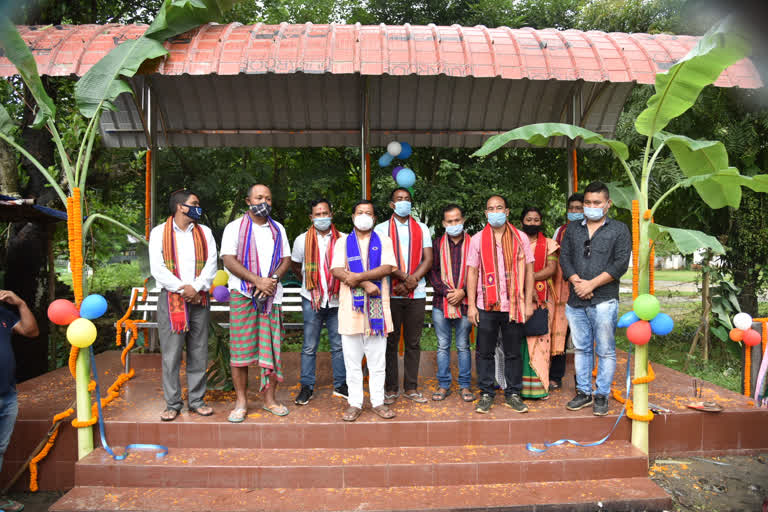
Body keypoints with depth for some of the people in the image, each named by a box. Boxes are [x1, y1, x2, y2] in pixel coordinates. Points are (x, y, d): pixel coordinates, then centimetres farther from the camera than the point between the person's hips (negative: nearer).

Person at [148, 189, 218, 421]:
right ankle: (172, 403, 9)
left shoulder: (204, 232, 13)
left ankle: (197, 400, 15)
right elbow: (157, 268, -4)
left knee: (198, 353, 5)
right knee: (171, 354, -1)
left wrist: (196, 287, -11)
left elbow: (211, 264, 3)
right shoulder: (159, 232, 4)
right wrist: (182, 289, -13)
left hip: (199, 299, 3)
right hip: (170, 299, -2)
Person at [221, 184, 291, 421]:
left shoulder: (278, 229, 16)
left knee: (271, 348, 3)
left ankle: (269, 399, 14)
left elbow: (286, 259, 11)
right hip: (242, 294, -3)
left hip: (272, 295, 3)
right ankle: (241, 401, 8)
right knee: (240, 349, -2)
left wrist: (273, 279, -9)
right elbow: (229, 260, -6)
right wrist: (257, 280, -15)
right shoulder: (235, 227, 4)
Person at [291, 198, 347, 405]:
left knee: (338, 345, 9)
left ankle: (340, 385, 21)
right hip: (312, 300, -1)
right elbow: (295, 266, 16)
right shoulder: (302, 240, 2)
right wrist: (310, 282, 11)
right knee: (309, 346, 4)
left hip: (337, 300, 1)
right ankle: (307, 387, 15)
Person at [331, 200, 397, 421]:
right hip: (350, 306, 0)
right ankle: (355, 403, 14)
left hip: (377, 306, 0)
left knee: (377, 359, 5)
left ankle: (378, 401, 16)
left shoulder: (383, 241, 10)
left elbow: (387, 268, -6)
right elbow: (337, 270, -5)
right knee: (352, 360, 4)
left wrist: (358, 276, -15)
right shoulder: (343, 242, 10)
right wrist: (365, 284, -15)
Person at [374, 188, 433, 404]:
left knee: (413, 342, 6)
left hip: (417, 293, 2)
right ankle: (391, 388, 12)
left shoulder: (421, 228, 13)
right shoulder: (382, 229, 6)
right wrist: (405, 278, -16)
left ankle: (411, 388, 15)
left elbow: (428, 260, 3)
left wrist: (411, 280, -11)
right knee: (390, 341, 3)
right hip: (391, 293, -2)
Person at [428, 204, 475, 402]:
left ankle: (465, 385, 17)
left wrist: (463, 292, -10)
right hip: (441, 303, 1)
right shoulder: (437, 244, 8)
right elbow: (432, 271, 2)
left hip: (464, 303, -1)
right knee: (443, 346, 8)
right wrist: (446, 292, -9)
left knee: (463, 346, 6)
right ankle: (444, 385, 18)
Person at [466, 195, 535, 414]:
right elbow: (472, 272, 3)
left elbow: (529, 270, 6)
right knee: (485, 352, 6)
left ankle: (513, 394, 21)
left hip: (514, 305, 0)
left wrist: (528, 302, 0)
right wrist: (471, 305, -2)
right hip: (486, 305, 0)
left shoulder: (520, 238, 6)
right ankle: (486, 394, 18)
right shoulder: (477, 239, 5)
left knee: (513, 353, 8)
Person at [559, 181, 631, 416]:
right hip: (576, 301, 4)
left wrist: (592, 284, -12)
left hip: (604, 301, -4)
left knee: (605, 351, 1)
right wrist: (576, 282, -10)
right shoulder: (572, 229, 15)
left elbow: (621, 264, -6)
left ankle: (602, 395, 12)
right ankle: (584, 392, 21)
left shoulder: (619, 229, 4)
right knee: (581, 348, 11)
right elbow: (564, 257, 7)